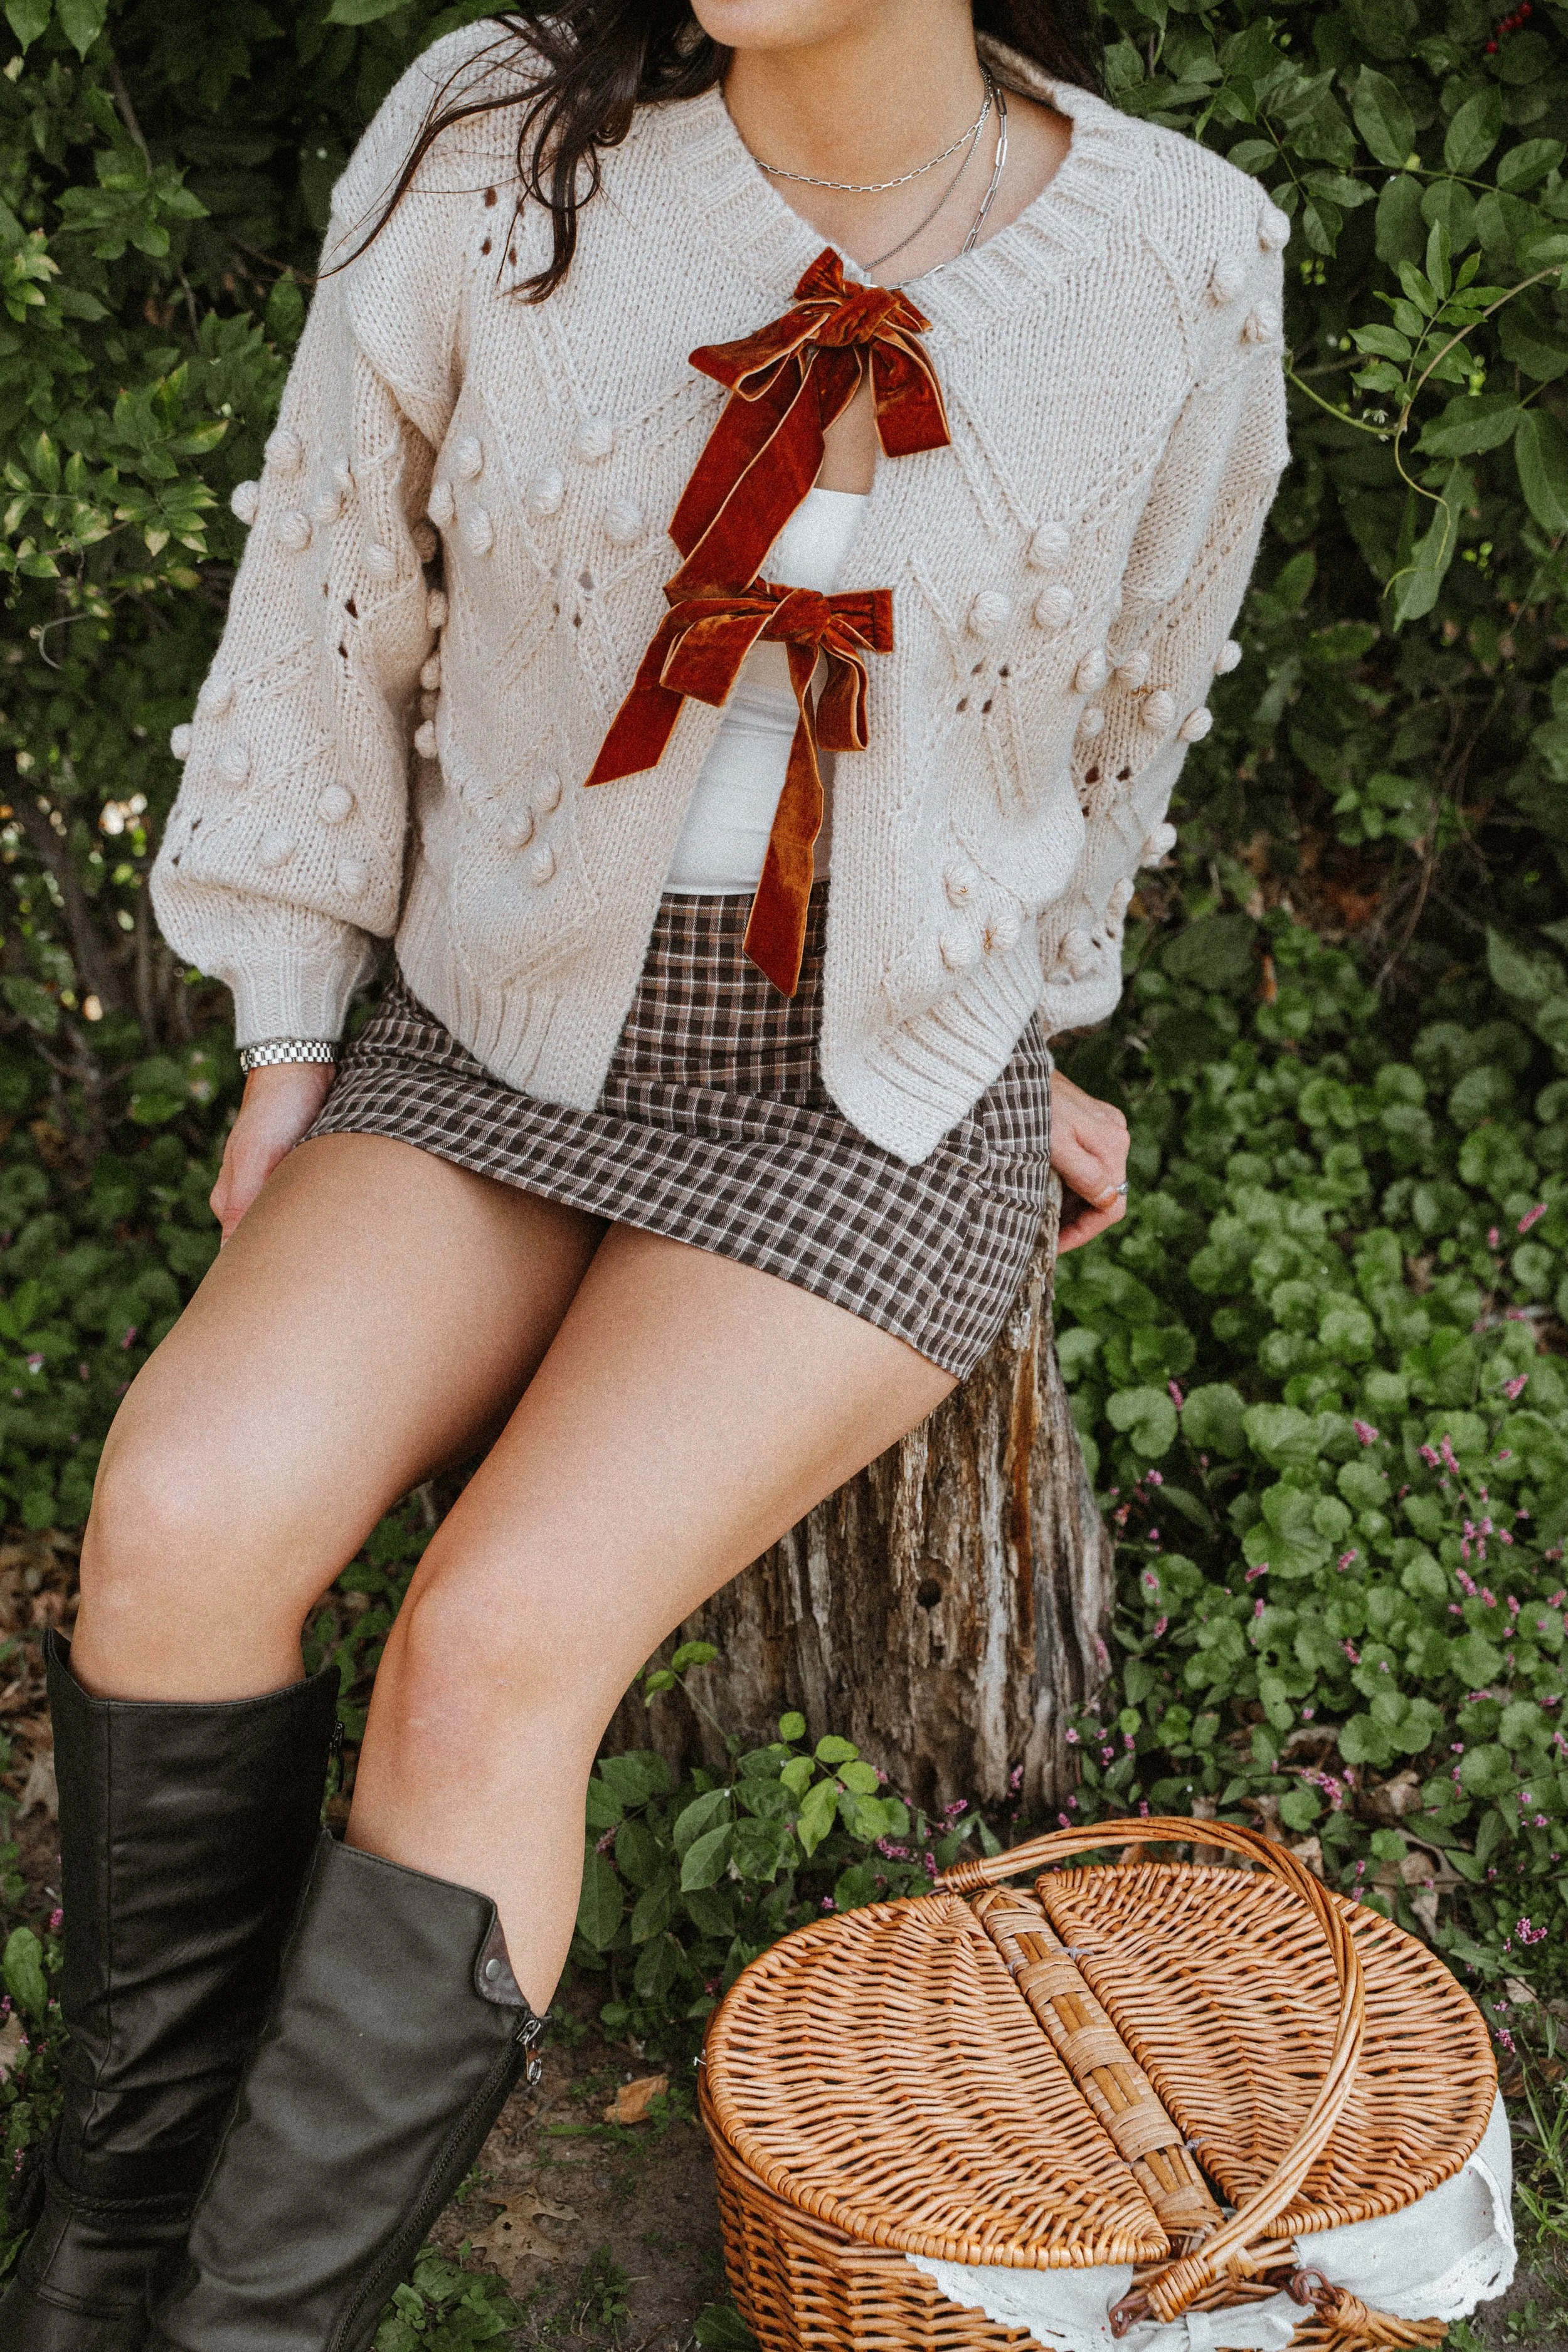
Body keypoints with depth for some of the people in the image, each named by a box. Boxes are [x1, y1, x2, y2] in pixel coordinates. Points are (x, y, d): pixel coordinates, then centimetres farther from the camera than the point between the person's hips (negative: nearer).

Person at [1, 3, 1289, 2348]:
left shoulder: (1175, 268, -9)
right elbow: (338, 594, 3)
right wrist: (289, 1040, 3)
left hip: (883, 1116, -1)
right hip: (508, 1050, 2)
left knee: (495, 1651, -24)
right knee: (188, 1508, -23)